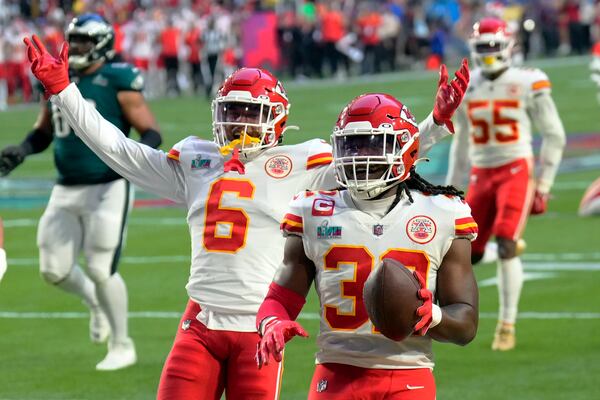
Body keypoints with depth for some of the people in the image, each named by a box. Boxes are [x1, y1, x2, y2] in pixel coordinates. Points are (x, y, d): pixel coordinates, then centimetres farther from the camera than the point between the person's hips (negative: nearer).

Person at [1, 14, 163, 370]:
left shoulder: (118, 81, -10)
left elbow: (152, 132, -9)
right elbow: (43, 133, 21)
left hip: (108, 189, -6)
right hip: (67, 191, 6)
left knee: (101, 270, -8)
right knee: (55, 270, 5)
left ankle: (122, 347, 10)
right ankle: (96, 302, 37)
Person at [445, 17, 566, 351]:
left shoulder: (527, 85, -6)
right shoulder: (466, 89, 7)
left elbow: (554, 136, 0)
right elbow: (461, 145, 18)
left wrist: (543, 186, -2)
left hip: (517, 171, -4)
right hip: (482, 175, 4)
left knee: (507, 247, -15)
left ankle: (508, 325, -7)